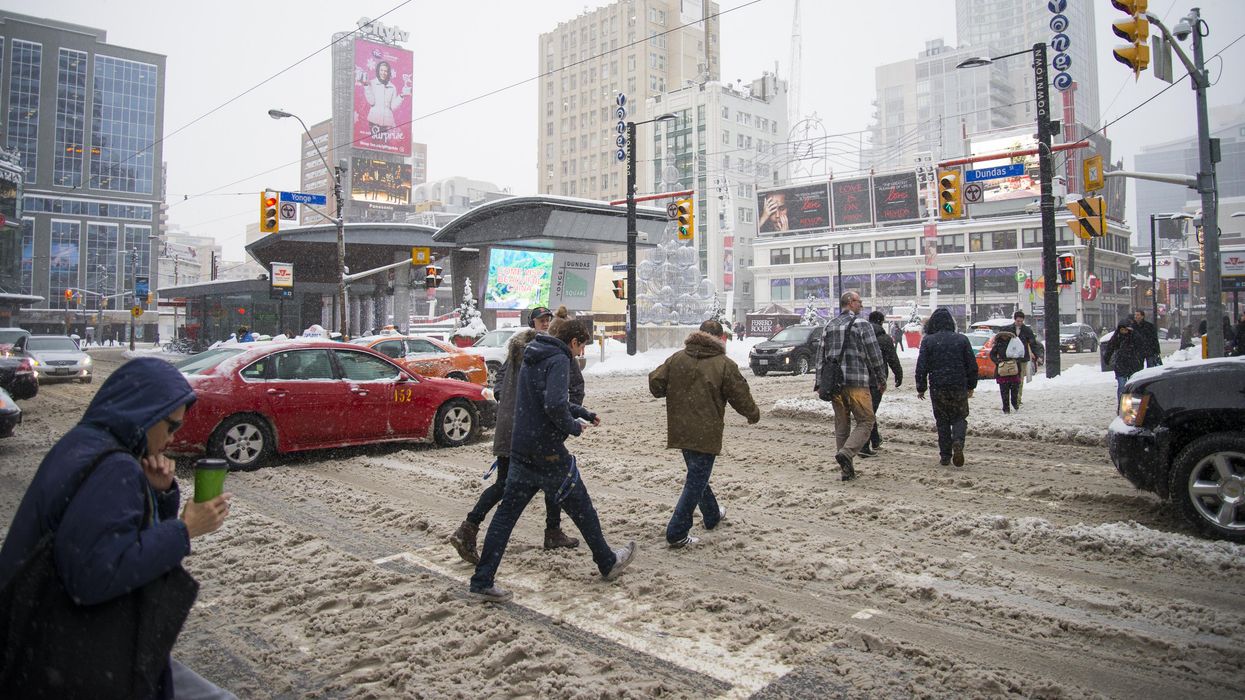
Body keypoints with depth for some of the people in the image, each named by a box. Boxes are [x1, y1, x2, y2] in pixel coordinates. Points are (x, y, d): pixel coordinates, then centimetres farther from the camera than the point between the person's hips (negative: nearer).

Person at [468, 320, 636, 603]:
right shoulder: (558, 360, -14)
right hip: (547, 452, -8)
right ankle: (608, 563, 27)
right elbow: (554, 404, -29)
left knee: (507, 513, 8)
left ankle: (482, 582, 7)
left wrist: (584, 413, 31)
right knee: (581, 508, 10)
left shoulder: (532, 358, 15)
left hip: (520, 450, 8)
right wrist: (573, 426, -11)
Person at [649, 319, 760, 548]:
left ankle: (712, 515, 42)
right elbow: (741, 397, -5)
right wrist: (753, 414, 15)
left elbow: (655, 384, 1)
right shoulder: (725, 364, -10)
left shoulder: (677, 358, 1)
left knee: (697, 475, 23)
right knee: (696, 481, 2)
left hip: (680, 432, 6)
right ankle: (677, 533, 1)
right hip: (705, 433, -6)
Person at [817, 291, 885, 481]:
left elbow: (821, 357, 13)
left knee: (841, 425, 11)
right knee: (865, 422, 2)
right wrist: (880, 378, 6)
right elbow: (875, 355, -5)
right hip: (857, 382, -6)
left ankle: (847, 470, 13)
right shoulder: (861, 324, -5)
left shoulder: (829, 326, 13)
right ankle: (846, 453, -19)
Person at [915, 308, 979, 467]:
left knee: (942, 421, 11)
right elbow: (972, 365, 4)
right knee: (959, 418, 13)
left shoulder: (928, 341, -3)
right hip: (959, 388, 1)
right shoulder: (962, 339, 1)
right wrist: (971, 386, 16)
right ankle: (958, 442, -16)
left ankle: (945, 455, 10)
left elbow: (921, 366, -5)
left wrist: (921, 388, 5)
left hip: (937, 388, 0)